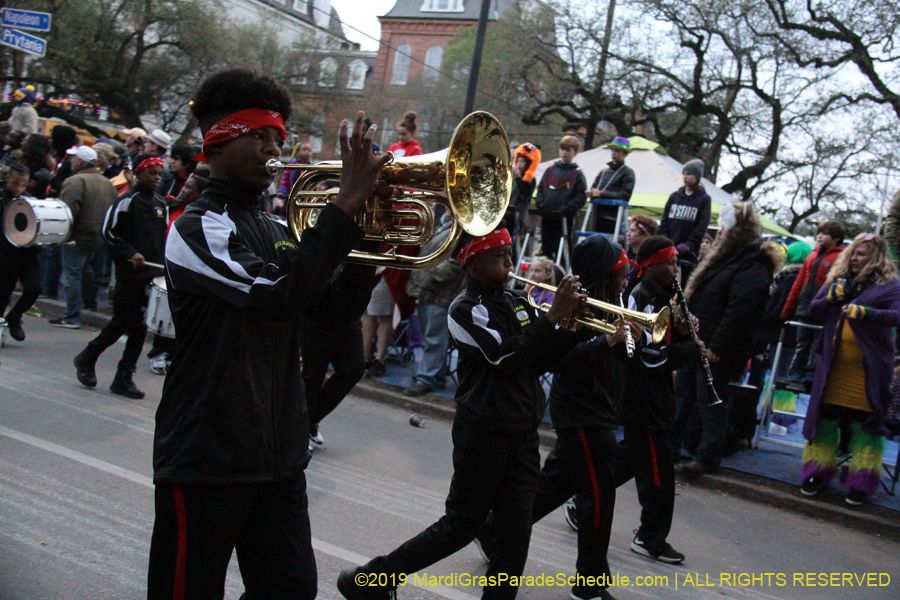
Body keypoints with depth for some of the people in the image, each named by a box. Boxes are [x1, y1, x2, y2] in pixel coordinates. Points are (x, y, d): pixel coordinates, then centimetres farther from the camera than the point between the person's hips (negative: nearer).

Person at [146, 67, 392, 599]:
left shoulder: (276, 231, 13)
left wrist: (365, 235, -5)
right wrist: (347, 202, -25)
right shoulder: (197, 227, -12)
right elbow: (275, 293, -28)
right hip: (208, 455, -7)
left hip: (279, 453, 7)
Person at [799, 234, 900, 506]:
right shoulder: (838, 279, 12)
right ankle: (817, 473, 22)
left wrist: (866, 313, -33)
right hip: (833, 366, 5)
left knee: (866, 420, 1)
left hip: (868, 369, -5)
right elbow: (813, 309, 9)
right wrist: (831, 297, -10)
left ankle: (862, 482, 11)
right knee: (825, 416, 10)